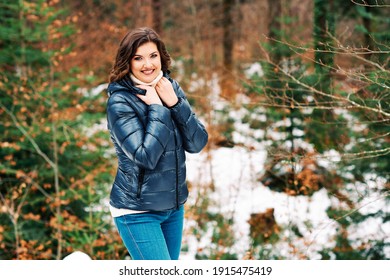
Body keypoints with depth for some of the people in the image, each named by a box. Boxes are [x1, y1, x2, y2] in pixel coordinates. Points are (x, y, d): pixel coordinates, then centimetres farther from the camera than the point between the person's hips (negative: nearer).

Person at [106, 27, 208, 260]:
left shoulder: (171, 88, 2)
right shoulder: (120, 101, -15)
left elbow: (198, 143, -4)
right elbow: (146, 156, -24)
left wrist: (174, 103, -15)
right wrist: (157, 108, -19)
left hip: (174, 206, 6)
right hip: (138, 211, -6)